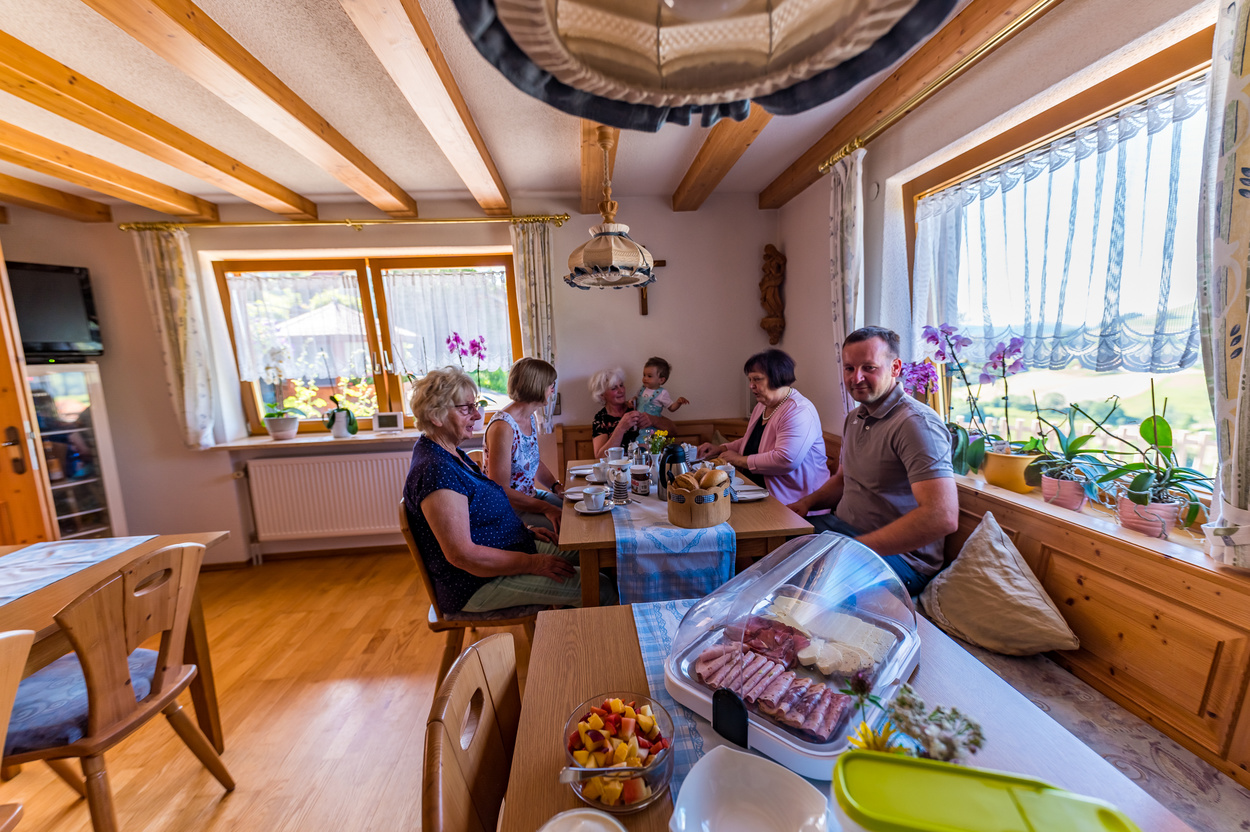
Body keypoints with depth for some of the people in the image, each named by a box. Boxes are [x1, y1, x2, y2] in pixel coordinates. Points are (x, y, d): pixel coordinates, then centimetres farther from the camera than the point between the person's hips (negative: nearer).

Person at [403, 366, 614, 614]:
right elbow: (462, 554, -27)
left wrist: (525, 530, 9)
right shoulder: (435, 471, -26)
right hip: (477, 583, -10)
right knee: (601, 589, -16)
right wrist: (534, 564, -21)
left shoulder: (451, 454, 8)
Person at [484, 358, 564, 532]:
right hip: (509, 510, -9)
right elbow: (501, 491, -23)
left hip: (531, 496, 9)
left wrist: (556, 486, 3)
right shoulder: (503, 427, -23)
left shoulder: (531, 419, 6)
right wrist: (546, 508, -23)